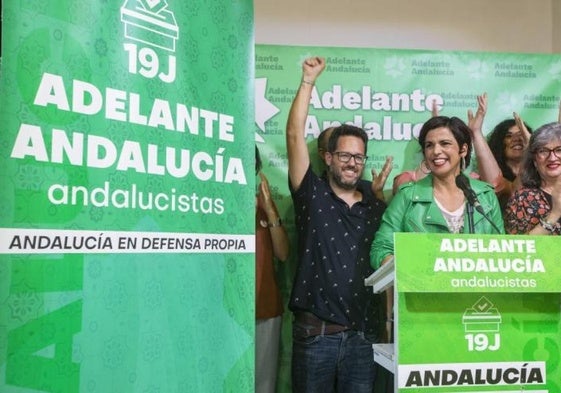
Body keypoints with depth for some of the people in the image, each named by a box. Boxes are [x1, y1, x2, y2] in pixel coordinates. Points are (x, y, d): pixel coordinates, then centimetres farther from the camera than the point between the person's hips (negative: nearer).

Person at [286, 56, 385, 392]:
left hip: (361, 336, 3)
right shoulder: (312, 195, 1)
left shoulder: (377, 207, 12)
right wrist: (309, 80, -6)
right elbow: (295, 136, -6)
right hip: (315, 334, -3)